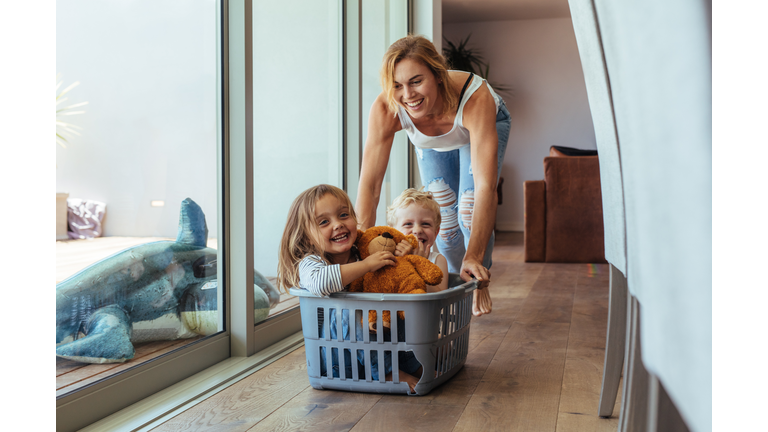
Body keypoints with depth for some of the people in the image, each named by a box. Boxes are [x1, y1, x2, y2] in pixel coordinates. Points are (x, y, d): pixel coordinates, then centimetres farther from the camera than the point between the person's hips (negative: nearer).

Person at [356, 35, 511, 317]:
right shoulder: (385, 110, -39)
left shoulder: (476, 98, -47)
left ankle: (480, 284, 13)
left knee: (469, 212, -17)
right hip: (432, 143, 2)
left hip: (487, 126, -2)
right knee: (444, 218, -1)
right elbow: (369, 184, -38)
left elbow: (485, 185, -50)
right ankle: (458, 280, 32)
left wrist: (474, 257, -55)